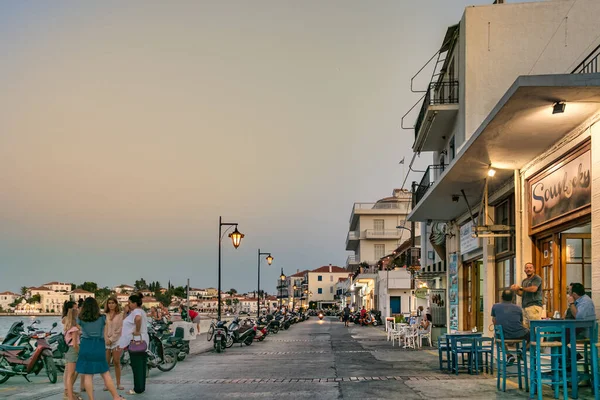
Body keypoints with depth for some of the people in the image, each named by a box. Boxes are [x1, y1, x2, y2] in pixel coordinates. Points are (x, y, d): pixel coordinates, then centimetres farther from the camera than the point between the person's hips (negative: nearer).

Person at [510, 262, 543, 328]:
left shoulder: (537, 278, 1)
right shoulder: (524, 281, 24)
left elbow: (533, 289, -14)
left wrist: (520, 287, -3)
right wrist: (515, 290, 1)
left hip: (534, 306, -7)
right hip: (524, 306, 7)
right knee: (525, 327, -2)